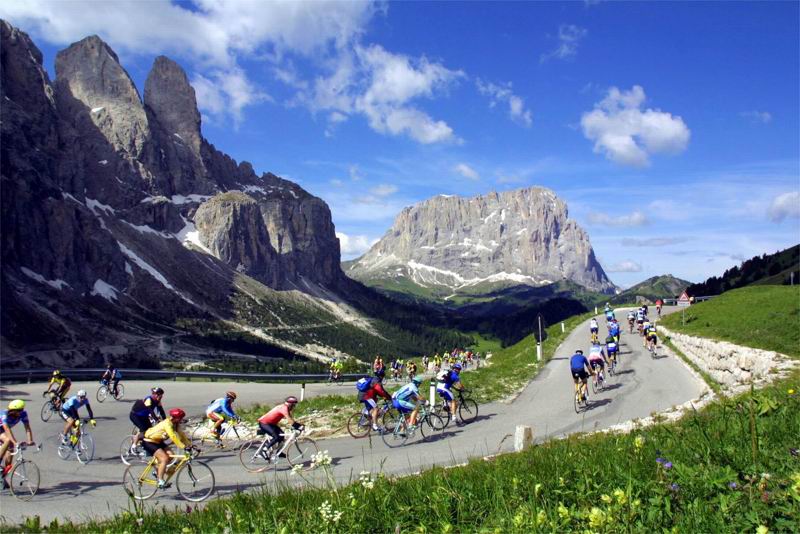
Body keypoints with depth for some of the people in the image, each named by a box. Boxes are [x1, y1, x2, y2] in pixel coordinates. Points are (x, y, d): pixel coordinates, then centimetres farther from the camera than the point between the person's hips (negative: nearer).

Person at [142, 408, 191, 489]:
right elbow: (173, 437, -38)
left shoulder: (175, 424, -2)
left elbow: (181, 435, 1)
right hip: (149, 442, -9)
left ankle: (157, 471, 15)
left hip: (158, 441, 9)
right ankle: (160, 481, -15)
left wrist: (189, 444, -9)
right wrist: (184, 447, -41)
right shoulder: (167, 424, -29)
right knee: (164, 458, -21)